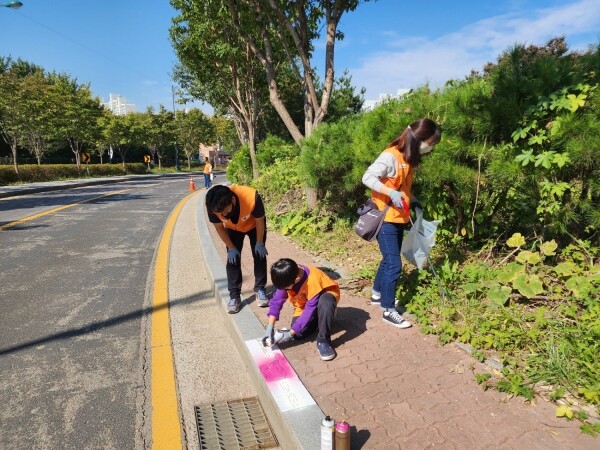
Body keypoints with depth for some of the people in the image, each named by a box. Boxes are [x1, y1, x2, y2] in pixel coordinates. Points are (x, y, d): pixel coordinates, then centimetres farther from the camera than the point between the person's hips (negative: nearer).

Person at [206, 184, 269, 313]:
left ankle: (260, 289, 16)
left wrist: (259, 243, -14)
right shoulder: (213, 206, -36)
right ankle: (234, 296, 4)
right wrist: (231, 248, -13)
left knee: (259, 255, 0)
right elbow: (219, 227, -15)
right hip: (233, 228, 2)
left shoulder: (252, 197, -44)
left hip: (254, 225, -1)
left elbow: (259, 221, -24)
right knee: (233, 258, -5)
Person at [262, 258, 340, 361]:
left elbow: (310, 309, -33)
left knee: (325, 303, -41)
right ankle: (318, 320, 14)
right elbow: (277, 300, -15)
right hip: (305, 304, 6)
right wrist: (270, 328, -25)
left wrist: (291, 333, -30)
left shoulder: (312, 280, -38)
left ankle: (323, 341, -23)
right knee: (298, 334, -15)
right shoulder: (287, 278, -21)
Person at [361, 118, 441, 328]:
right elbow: (367, 177, -21)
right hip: (385, 219, -9)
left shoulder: (409, 158, 10)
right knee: (394, 264, -6)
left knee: (389, 260, 19)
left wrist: (414, 201, 3)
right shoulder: (391, 156, -18)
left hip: (399, 219, 9)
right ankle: (389, 311, 6)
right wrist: (391, 193, -29)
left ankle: (377, 294, 37)